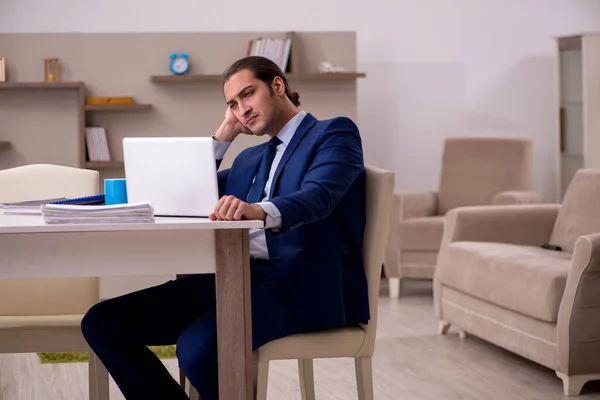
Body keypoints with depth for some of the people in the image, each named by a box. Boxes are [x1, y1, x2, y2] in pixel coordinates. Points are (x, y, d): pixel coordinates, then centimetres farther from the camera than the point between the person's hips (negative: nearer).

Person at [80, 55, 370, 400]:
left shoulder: (334, 132, 4)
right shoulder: (252, 158, 28)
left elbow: (317, 197, -18)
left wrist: (259, 210, -39)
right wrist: (223, 137, 20)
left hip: (303, 285, -8)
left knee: (198, 347, -36)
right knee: (102, 323, -6)